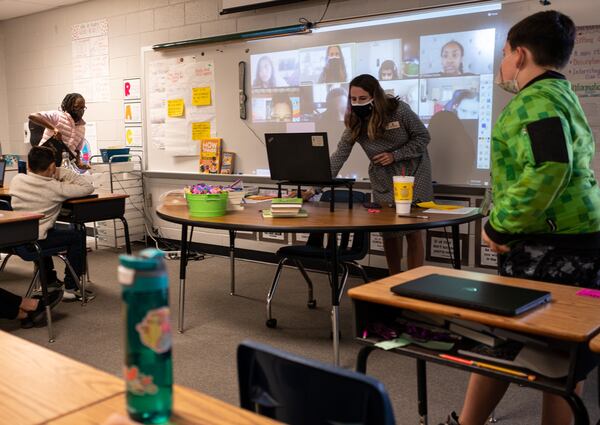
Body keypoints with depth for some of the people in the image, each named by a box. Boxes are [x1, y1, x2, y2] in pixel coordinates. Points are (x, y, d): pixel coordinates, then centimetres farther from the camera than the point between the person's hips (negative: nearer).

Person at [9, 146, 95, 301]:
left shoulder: (16, 180, 1)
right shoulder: (55, 188, -14)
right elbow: (88, 188, -8)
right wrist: (62, 172, -3)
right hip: (34, 241, -6)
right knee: (77, 236, 13)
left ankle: (50, 280, 42)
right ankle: (71, 287, 13)